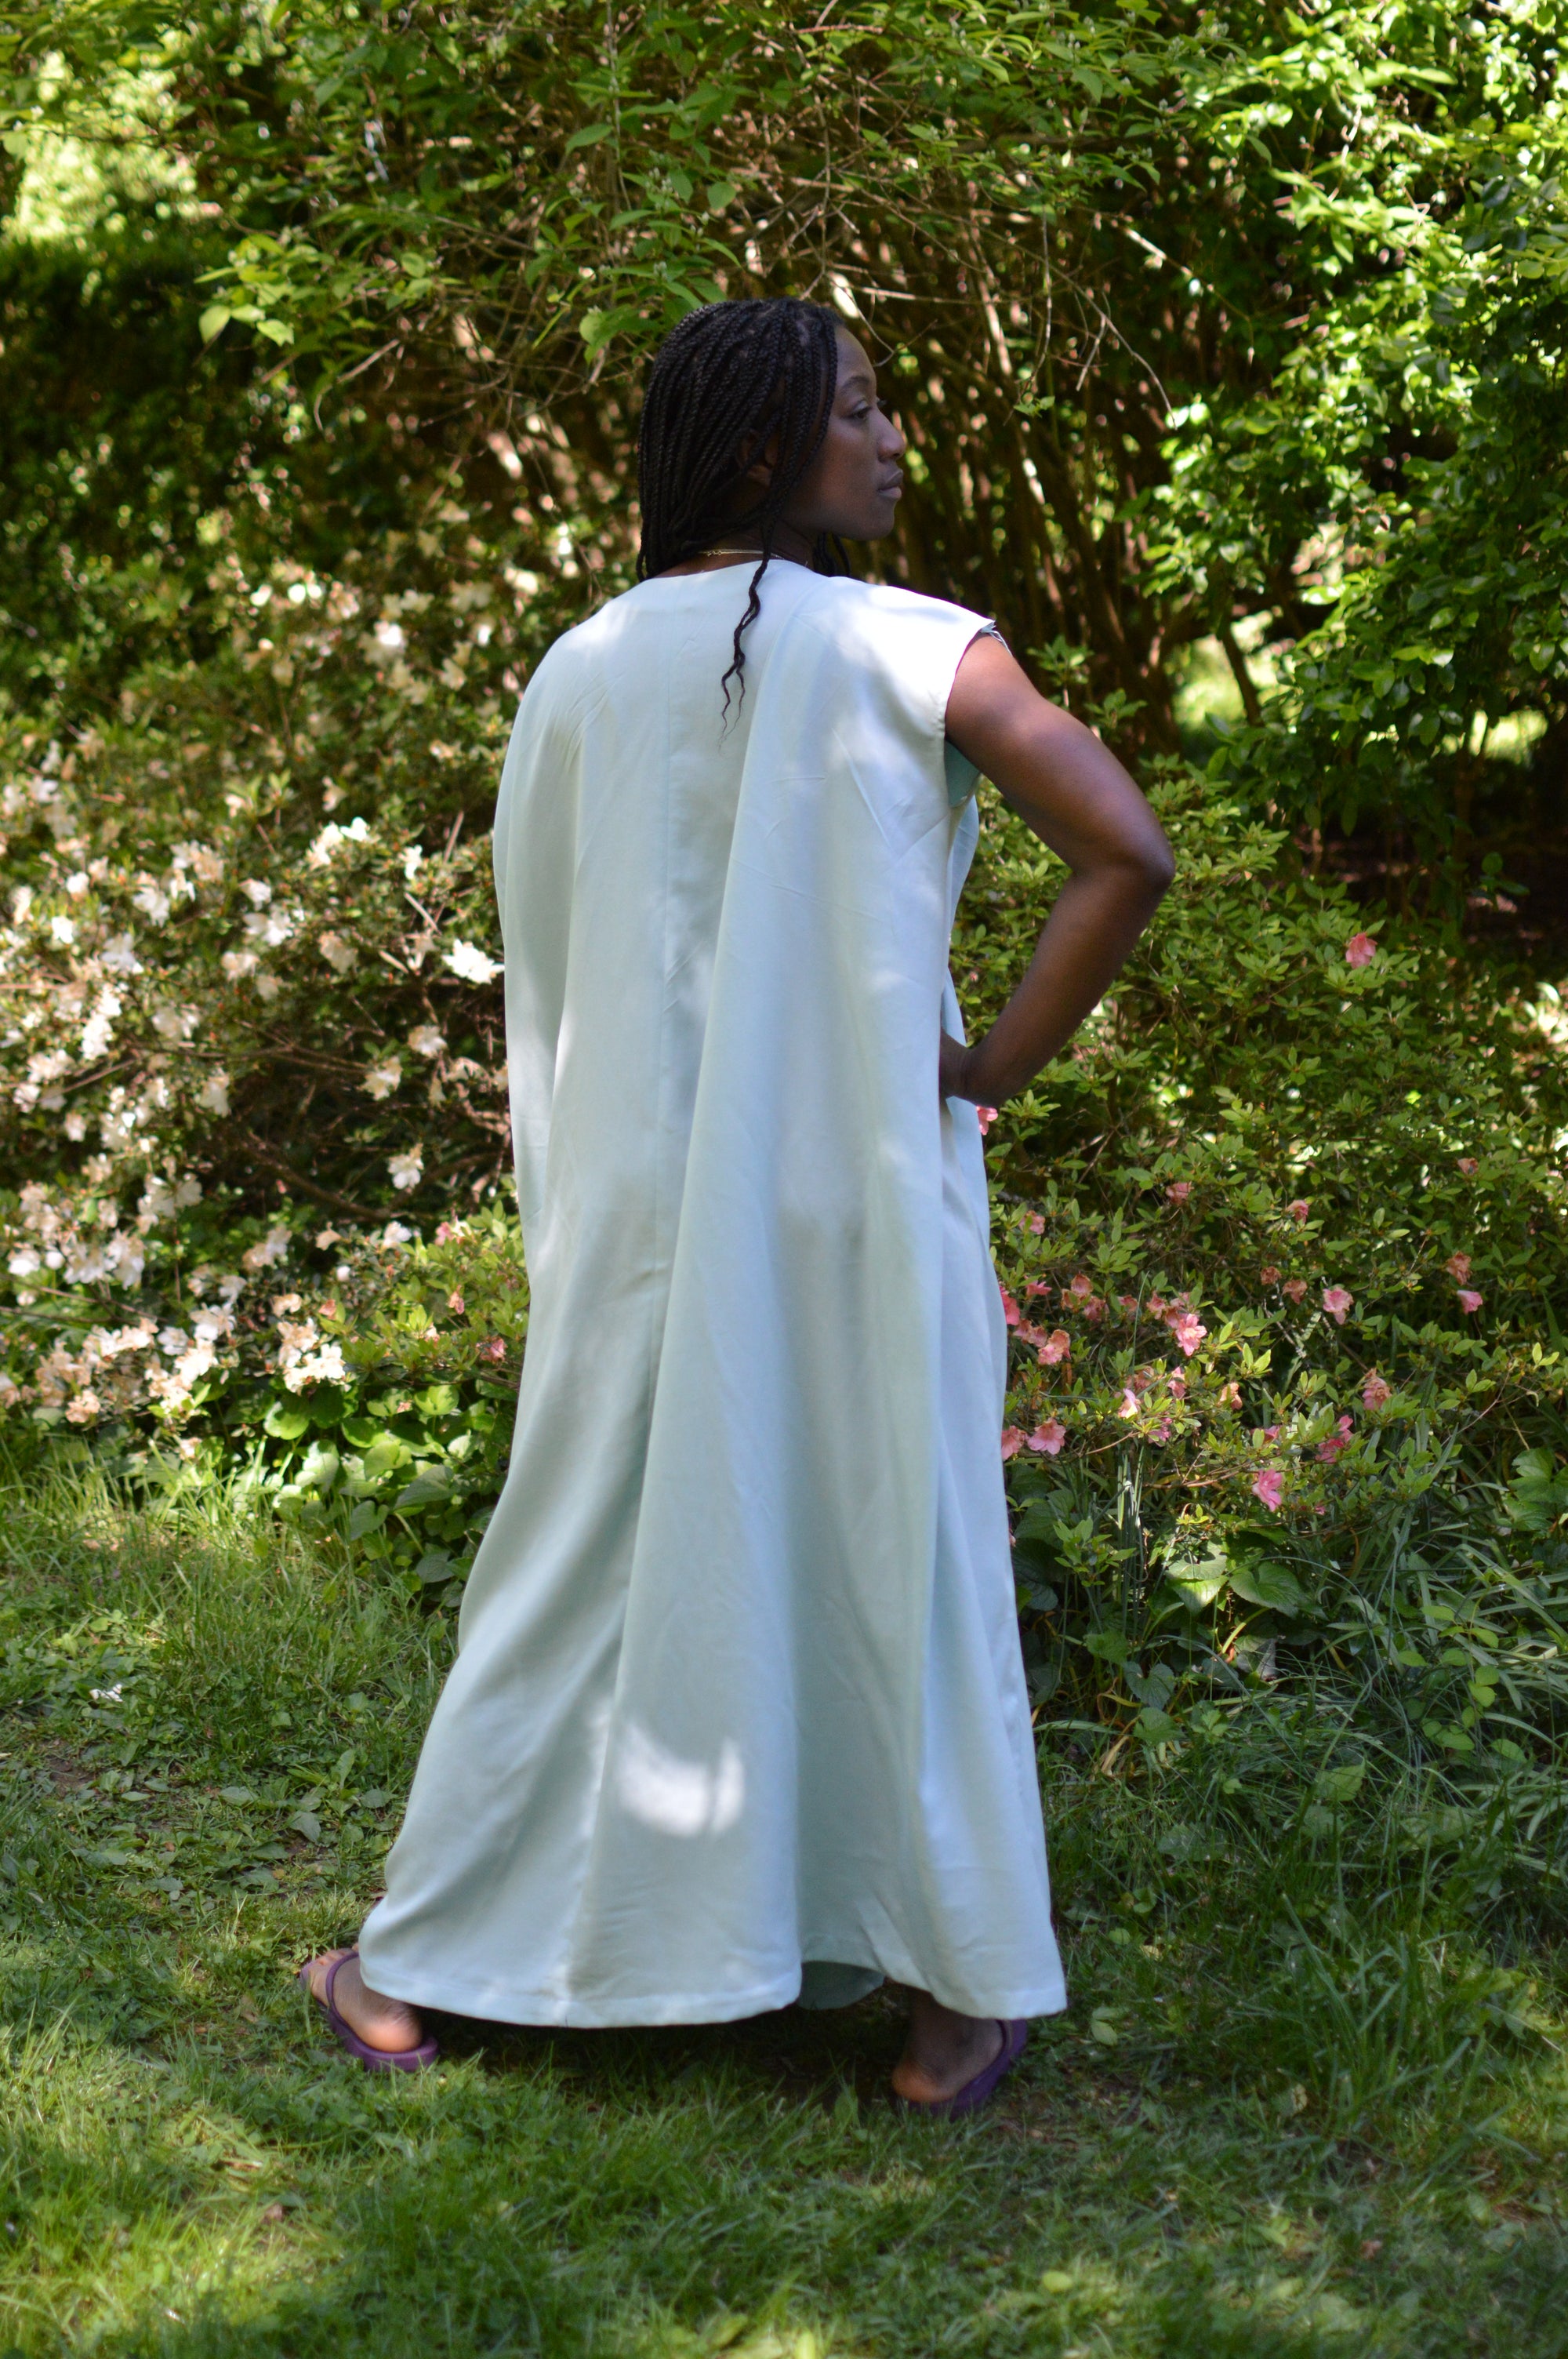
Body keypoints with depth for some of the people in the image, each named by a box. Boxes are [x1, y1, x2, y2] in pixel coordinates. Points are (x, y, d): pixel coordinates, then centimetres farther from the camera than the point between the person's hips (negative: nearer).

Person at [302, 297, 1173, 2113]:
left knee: (584, 1567, 13)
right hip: (865, 1198, -3)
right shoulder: (914, 653, -8)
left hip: (643, 1209, 3)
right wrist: (1001, 1062, -8)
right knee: (904, 1566, 9)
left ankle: (416, 1977, 22)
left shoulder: (577, 676, 4)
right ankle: (961, 1994, 17)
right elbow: (1128, 853, -18)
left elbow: (539, 969, 8)